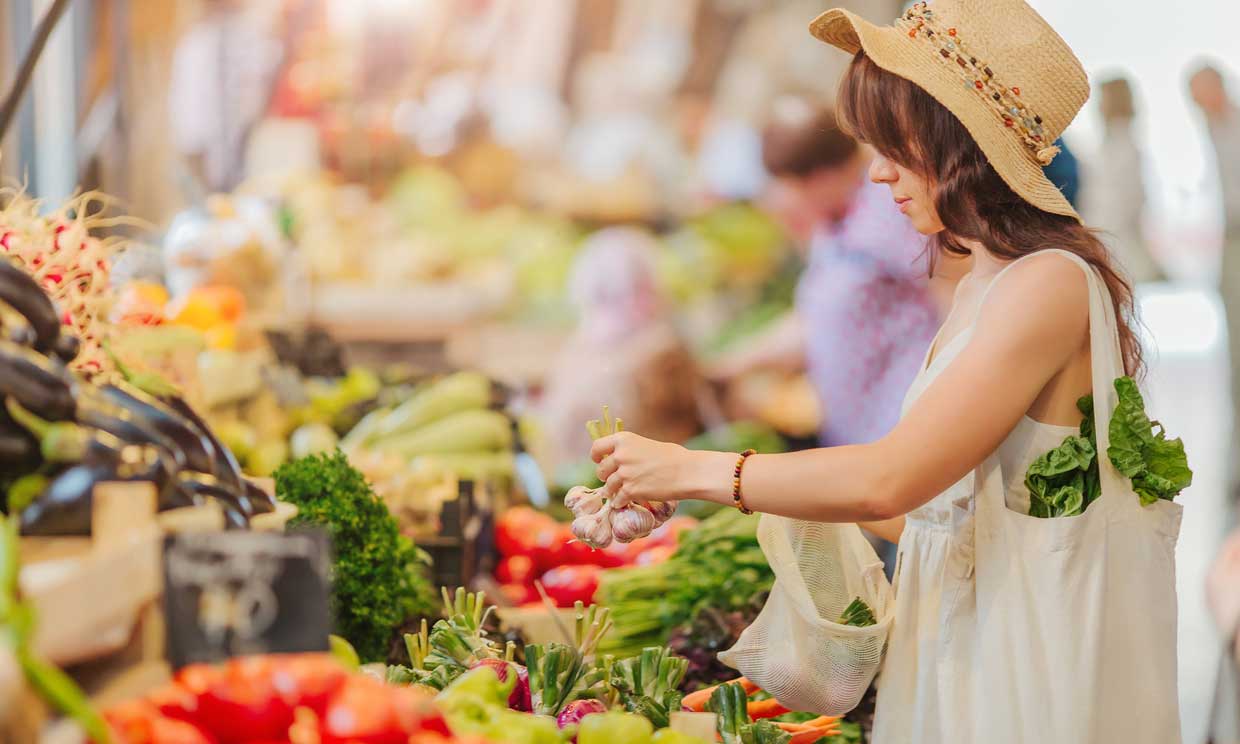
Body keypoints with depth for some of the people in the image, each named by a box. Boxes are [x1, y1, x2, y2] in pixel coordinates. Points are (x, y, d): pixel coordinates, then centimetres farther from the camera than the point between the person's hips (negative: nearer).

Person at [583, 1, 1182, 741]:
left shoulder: (1050, 284, -18)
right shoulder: (984, 288, 11)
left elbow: (888, 481, -23)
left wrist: (693, 471, -15)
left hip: (1034, 669, -8)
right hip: (961, 647, 8)